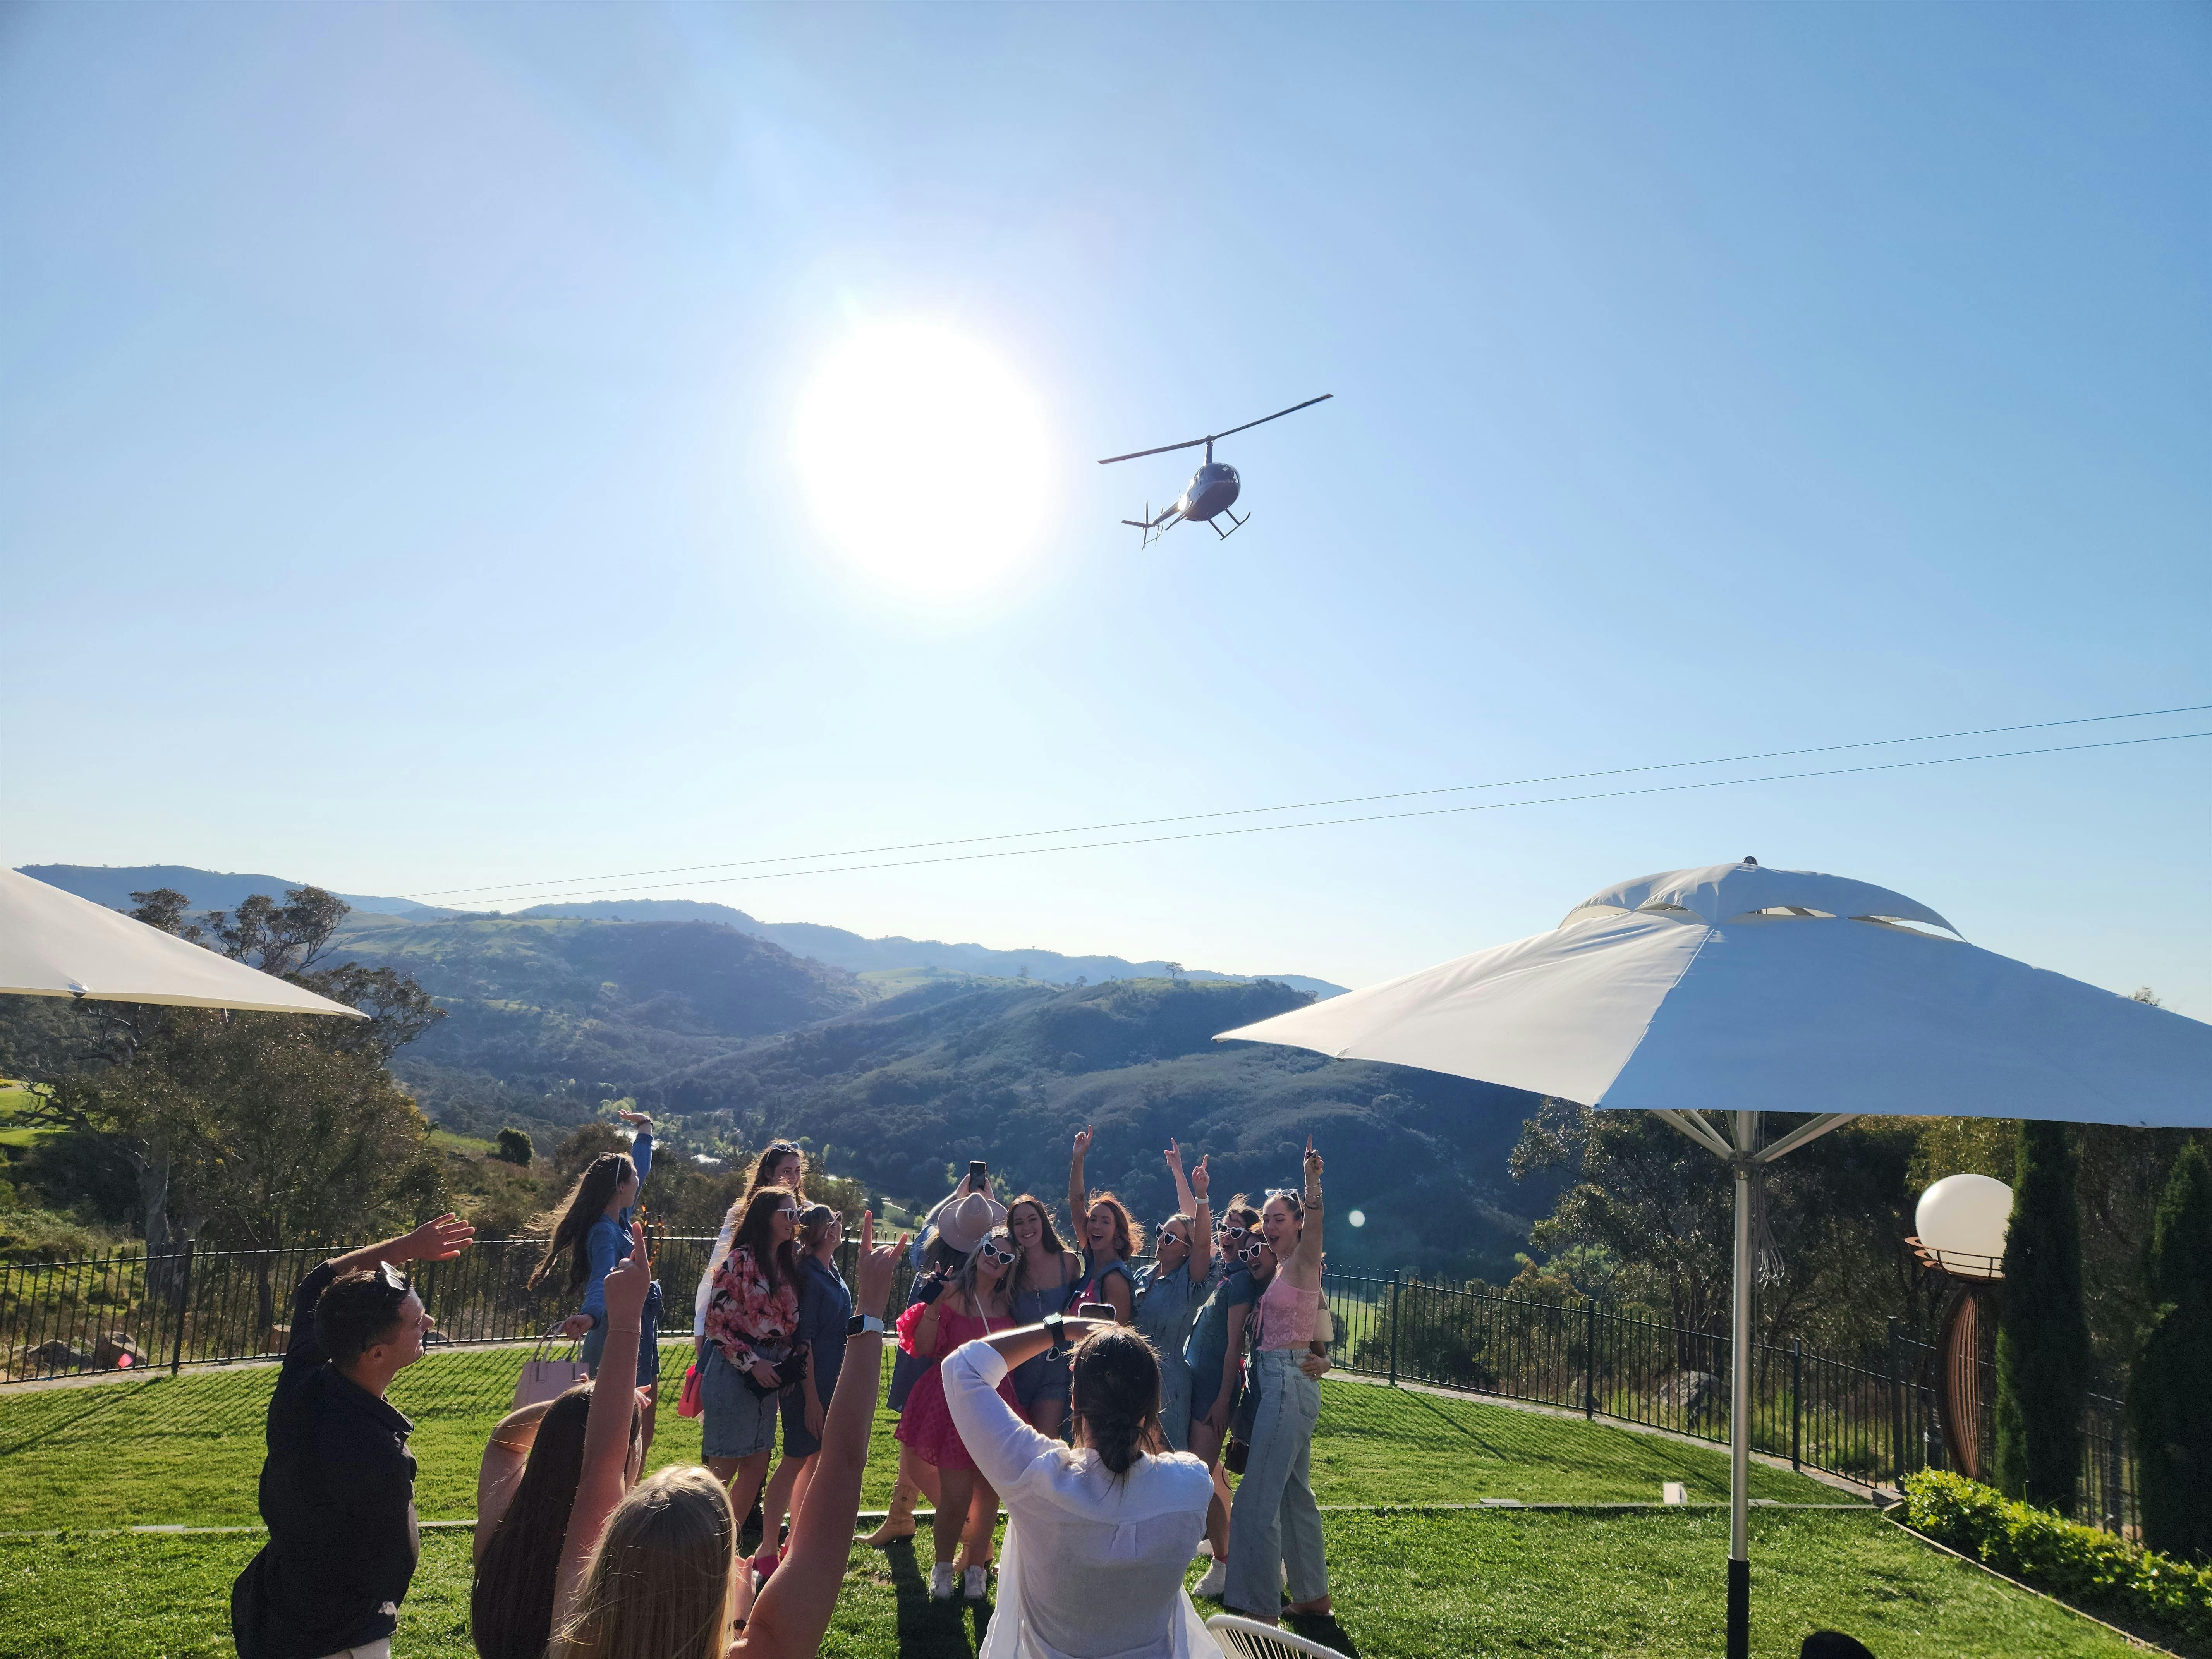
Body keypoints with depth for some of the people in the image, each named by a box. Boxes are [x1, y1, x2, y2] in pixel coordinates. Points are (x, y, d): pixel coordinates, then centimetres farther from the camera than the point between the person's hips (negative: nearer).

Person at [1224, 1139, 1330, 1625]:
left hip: (1289, 1380, -9)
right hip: (1275, 1379, 9)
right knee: (1294, 1491, 17)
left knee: (1259, 1496, -7)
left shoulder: (1302, 1262, -11)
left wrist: (1313, 1182, -48)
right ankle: (1312, 1593, 27)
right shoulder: (1279, 1268, 13)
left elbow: (1315, 1225, -32)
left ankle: (1258, 1606, -2)